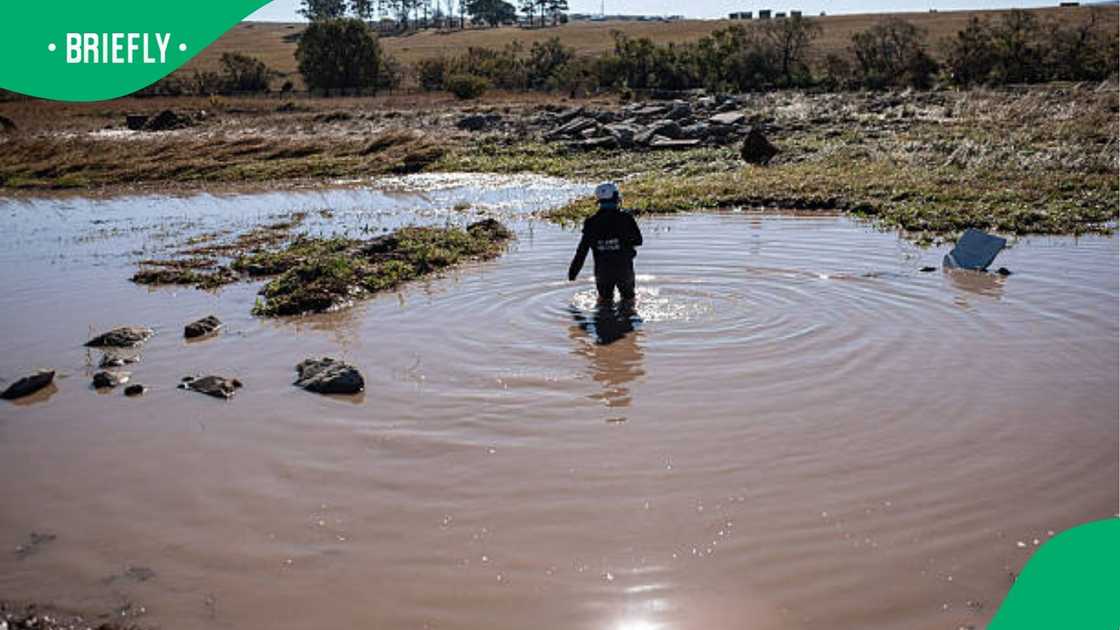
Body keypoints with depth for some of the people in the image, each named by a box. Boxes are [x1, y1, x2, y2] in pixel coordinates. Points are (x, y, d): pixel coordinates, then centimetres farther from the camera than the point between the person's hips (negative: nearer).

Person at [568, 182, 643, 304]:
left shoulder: (591, 222, -5)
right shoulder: (626, 217, -10)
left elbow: (582, 250, -4)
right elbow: (638, 240, 2)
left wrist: (573, 272, 5)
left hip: (602, 271, 1)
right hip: (624, 269, -1)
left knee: (604, 299, 23)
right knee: (628, 299, 18)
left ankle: (605, 298, 1)